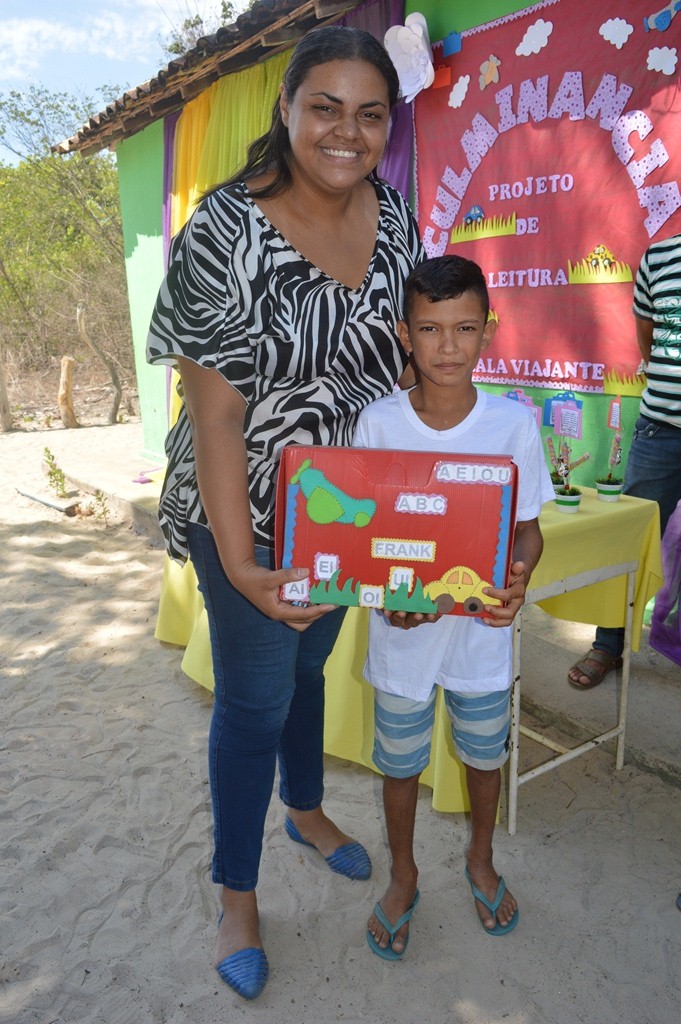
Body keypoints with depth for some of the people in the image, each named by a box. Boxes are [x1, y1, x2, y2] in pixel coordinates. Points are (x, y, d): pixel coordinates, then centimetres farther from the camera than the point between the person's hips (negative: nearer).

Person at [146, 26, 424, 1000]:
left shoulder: (393, 215, -2)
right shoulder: (226, 232, -20)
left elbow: (413, 347, 8)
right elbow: (215, 412, -22)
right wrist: (240, 565, -27)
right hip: (248, 510, -5)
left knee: (311, 661, 24)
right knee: (254, 697, 6)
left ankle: (306, 807, 52)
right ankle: (237, 894, 32)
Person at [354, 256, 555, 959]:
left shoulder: (513, 423, -12)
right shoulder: (378, 423, -14)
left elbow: (528, 527, -3)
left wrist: (517, 578, -23)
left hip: (483, 628, 1)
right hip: (402, 630, -1)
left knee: (485, 755, 21)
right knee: (400, 763, 17)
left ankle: (481, 861, 52)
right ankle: (403, 877, 46)